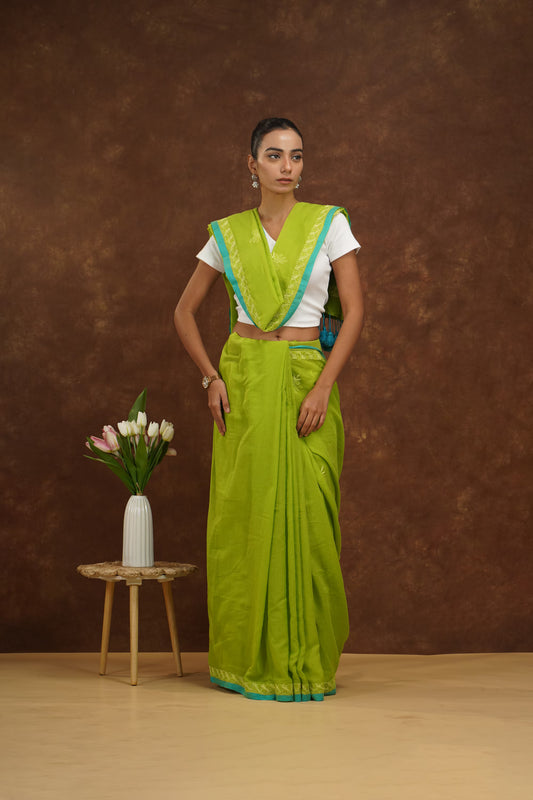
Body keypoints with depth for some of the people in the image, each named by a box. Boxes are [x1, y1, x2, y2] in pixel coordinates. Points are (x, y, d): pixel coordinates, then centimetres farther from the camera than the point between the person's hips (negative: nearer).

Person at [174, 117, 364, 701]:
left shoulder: (329, 224, 2)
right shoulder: (228, 233, 6)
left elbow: (354, 309, -2)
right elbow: (185, 312, 13)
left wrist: (323, 387, -12)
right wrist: (211, 377, 0)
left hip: (307, 379, -1)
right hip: (244, 382, 1)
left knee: (305, 515, -2)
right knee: (245, 515, 1)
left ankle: (306, 659, 10)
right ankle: (249, 656, 12)